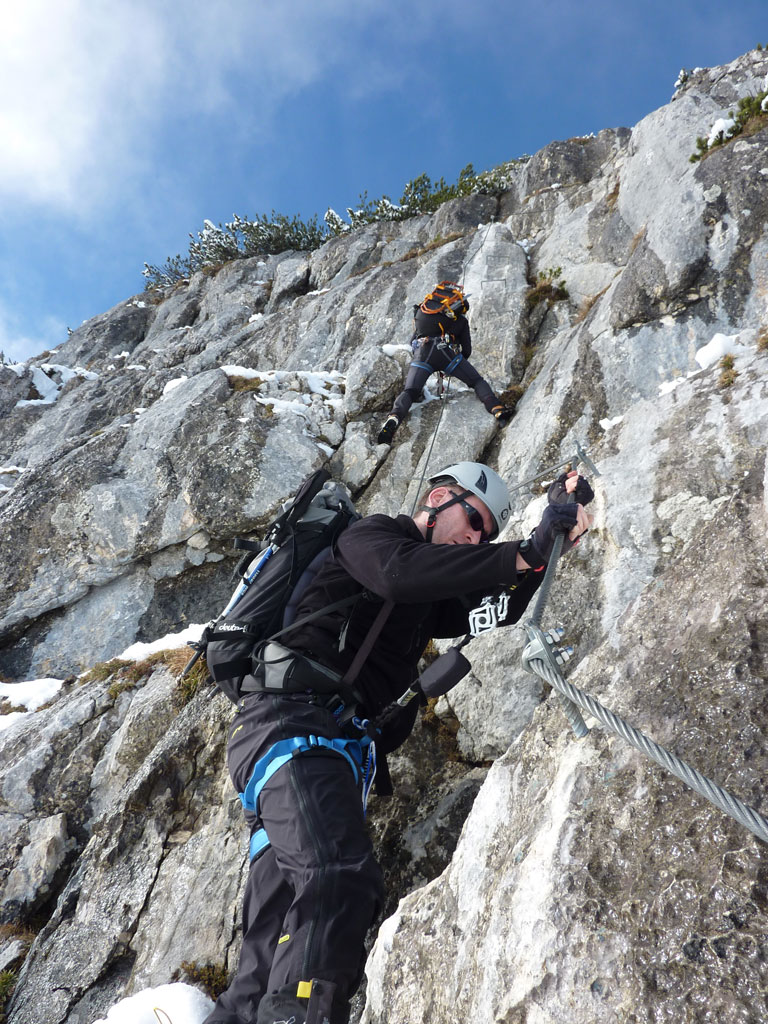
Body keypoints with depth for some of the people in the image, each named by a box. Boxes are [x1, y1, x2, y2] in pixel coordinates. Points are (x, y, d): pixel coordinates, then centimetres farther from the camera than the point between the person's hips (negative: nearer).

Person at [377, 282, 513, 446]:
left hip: (421, 352, 1)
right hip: (446, 350, -1)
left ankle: (393, 418, -27)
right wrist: (454, 367, 41)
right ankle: (497, 408, -12)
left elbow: (413, 340, 33)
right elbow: (466, 350, 25)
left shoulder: (422, 308, 32)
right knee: (477, 382, 10)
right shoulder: (460, 319, 26)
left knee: (409, 392, 0)